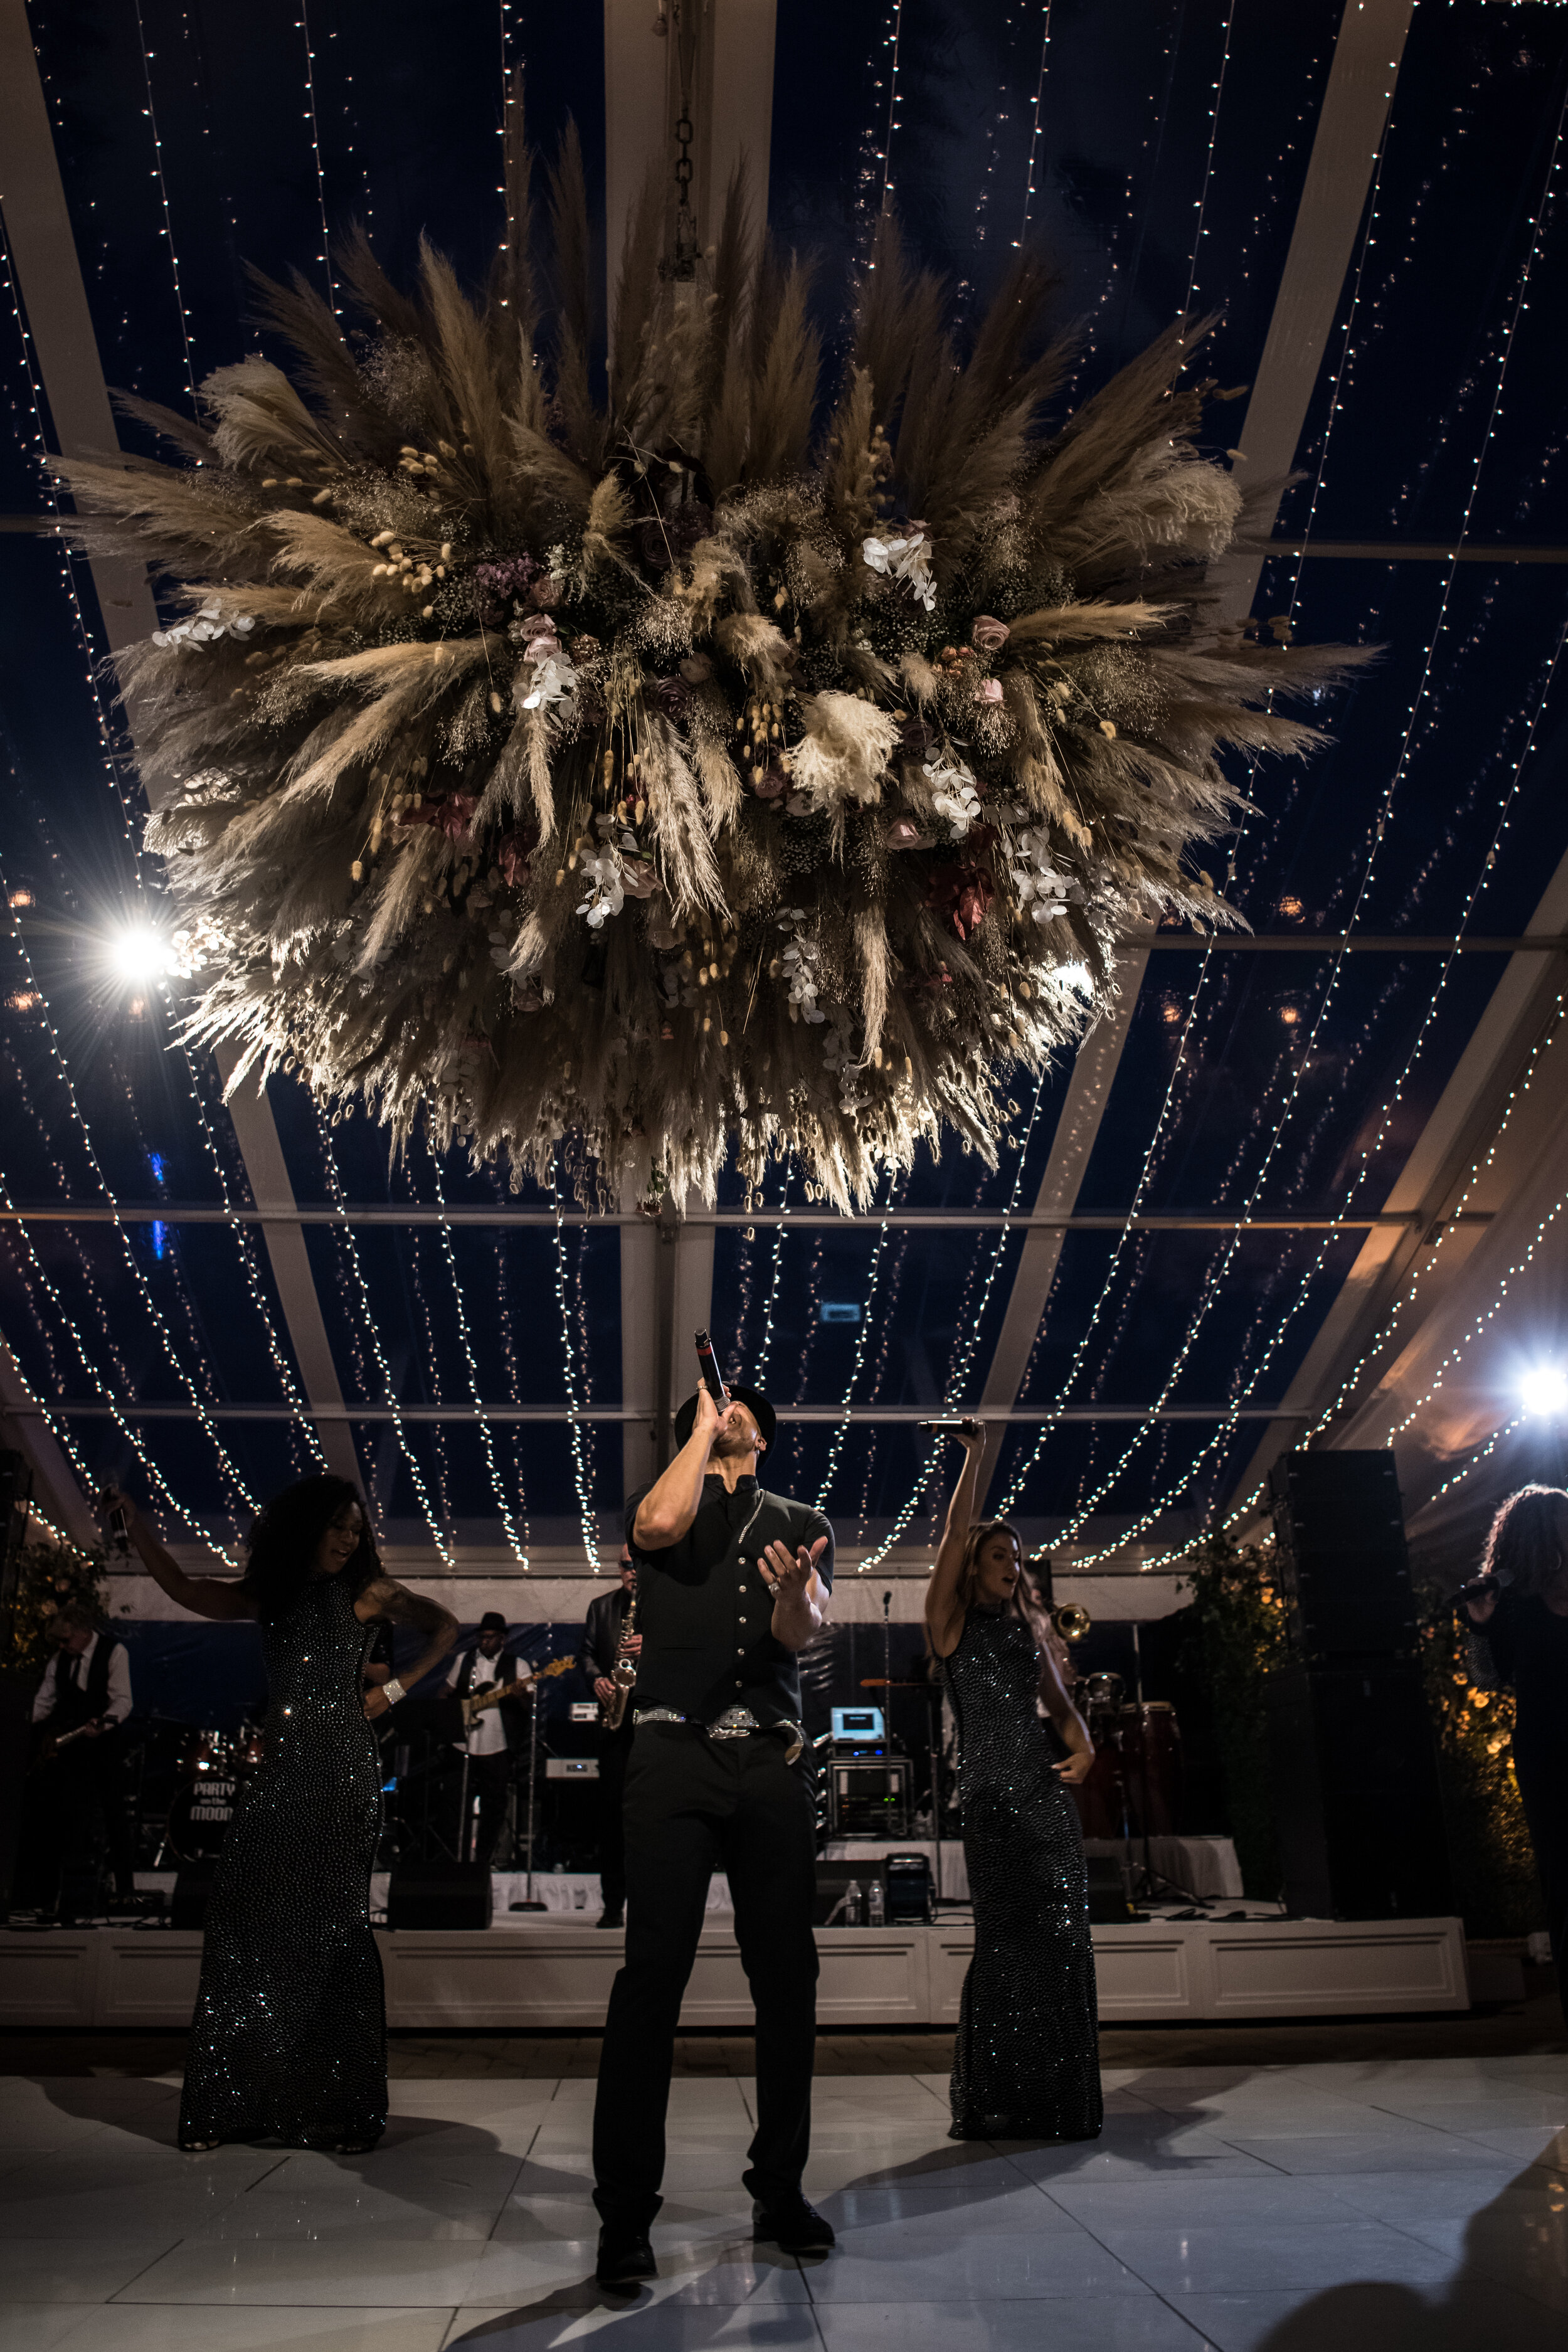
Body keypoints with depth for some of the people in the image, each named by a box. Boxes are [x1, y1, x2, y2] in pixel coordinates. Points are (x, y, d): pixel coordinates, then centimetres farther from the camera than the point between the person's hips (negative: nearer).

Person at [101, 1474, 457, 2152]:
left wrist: (393, 1690, 3)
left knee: (331, 1927, -3)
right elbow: (185, 1590, 14)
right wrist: (134, 1521, 10)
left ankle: (341, 2104, 5)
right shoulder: (270, 1594, 14)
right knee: (246, 1919, -1)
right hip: (281, 1771, 4)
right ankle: (238, 2101, 9)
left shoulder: (364, 1591, 6)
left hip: (342, 1770, -4)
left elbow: (444, 1628, 11)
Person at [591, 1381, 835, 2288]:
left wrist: (793, 1591, -23)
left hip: (773, 1758, 2)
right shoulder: (671, 1505, 13)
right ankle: (626, 2213, 1)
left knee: (787, 1974, 4)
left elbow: (800, 1634, 1)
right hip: (677, 1749, -2)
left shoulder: (803, 1525, 17)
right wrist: (703, 1425, -2)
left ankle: (781, 2190, 18)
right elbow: (658, 1525, -14)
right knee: (655, 1968, -7)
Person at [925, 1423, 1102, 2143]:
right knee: (1009, 1942, -5)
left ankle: (1059, 2097, 13)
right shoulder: (949, 1619, 3)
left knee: (1059, 1938, 3)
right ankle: (995, 2102, 6)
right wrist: (974, 1457, -5)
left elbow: (1059, 1705, 20)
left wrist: (1083, 1744, -1)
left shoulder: (1025, 1632, 19)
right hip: (989, 1796, -5)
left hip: (1045, 1793, 5)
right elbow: (954, 1535, -7)